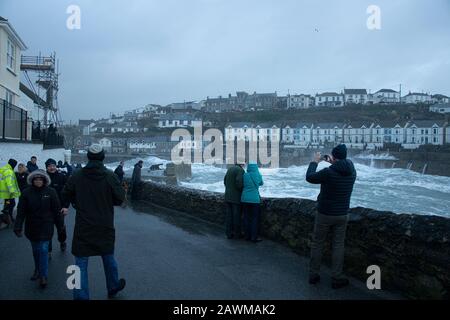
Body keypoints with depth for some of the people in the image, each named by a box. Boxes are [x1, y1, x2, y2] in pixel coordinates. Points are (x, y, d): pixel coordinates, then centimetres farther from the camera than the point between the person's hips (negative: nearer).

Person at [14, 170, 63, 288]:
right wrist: (18, 227, -13)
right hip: (31, 227, 3)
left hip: (46, 226, -2)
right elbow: (21, 211, -7)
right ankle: (37, 269, 36)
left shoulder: (50, 192, -9)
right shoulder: (26, 193, -5)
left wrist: (60, 224, -1)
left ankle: (43, 275, 3)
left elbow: (56, 209, -4)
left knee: (43, 249, -6)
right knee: (35, 250, 16)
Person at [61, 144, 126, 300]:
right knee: (108, 258, 19)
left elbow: (66, 196, 3)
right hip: (105, 227, 1)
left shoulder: (77, 176, -8)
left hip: (83, 227, 0)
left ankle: (80, 295, 9)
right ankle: (113, 287, 37)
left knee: (81, 263, 8)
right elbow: (120, 199, -8)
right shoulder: (110, 176, -12)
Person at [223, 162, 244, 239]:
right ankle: (237, 233, 13)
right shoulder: (240, 170, -13)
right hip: (236, 197, -7)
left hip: (228, 196, 7)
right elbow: (239, 183, -23)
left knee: (229, 215, 8)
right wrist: (242, 190, -5)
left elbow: (225, 181, 14)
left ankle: (229, 233, 12)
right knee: (236, 215, 3)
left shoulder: (230, 169, 11)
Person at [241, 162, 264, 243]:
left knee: (246, 217, 10)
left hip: (245, 199, 1)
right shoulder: (258, 175, -1)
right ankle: (254, 237, 6)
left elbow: (242, 185, 4)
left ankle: (247, 236, 16)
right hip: (254, 199, -1)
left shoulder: (245, 175, -4)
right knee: (255, 218, 5)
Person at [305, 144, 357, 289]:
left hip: (324, 214, -3)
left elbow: (309, 177, -5)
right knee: (338, 245, 11)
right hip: (342, 215, 3)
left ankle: (313, 275, 18)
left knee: (317, 243, 11)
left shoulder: (328, 172, -20)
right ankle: (336, 279, 14)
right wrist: (333, 163, 19)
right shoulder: (352, 172, -5)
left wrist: (315, 162, 6)